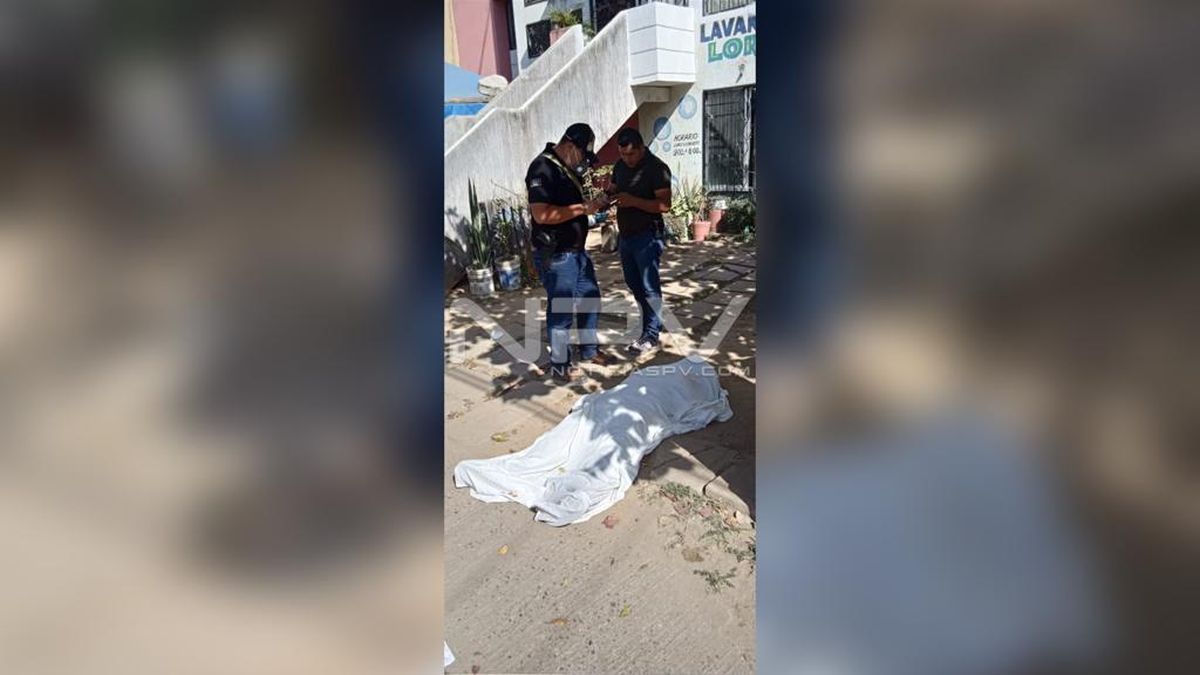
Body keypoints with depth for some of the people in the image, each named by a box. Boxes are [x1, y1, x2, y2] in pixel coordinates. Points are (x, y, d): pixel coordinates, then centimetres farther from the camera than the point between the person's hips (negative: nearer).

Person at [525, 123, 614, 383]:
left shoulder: (568, 168, 11)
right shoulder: (543, 169, -18)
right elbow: (542, 214, -29)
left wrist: (593, 204, 8)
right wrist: (582, 208, -23)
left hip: (577, 251, 10)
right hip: (555, 255, -10)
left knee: (590, 298, 19)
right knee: (561, 310, 0)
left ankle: (589, 349, 37)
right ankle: (559, 366, 15)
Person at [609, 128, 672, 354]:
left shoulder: (657, 169, -15)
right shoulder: (620, 166, 7)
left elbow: (664, 205, -20)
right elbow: (614, 190, 20)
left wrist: (634, 201, -28)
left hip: (647, 236, -8)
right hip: (625, 234, 8)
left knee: (649, 286, -1)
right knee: (633, 283, 16)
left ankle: (651, 335, 9)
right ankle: (652, 320, 32)